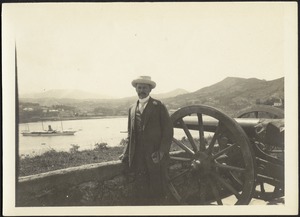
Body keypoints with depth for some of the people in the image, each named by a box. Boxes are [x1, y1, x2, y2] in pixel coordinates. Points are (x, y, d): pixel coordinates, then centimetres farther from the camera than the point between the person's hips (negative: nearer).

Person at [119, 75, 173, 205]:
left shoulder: (158, 106, 1)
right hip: (138, 159, 4)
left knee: (156, 193, 2)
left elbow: (168, 131, -4)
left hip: (155, 158, -3)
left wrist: (161, 152, -13)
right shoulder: (132, 109, 15)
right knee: (140, 192, 2)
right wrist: (126, 153, 6)